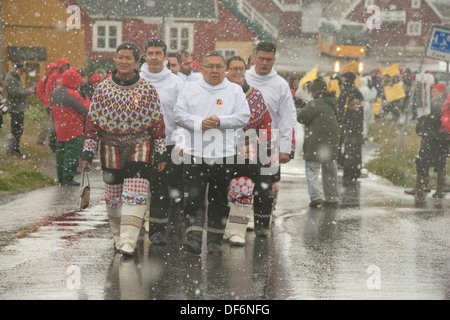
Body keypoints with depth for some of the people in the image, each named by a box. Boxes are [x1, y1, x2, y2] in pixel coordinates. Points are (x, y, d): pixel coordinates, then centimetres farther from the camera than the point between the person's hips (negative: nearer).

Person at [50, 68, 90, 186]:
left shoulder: (54, 93, 8)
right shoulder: (72, 94, -18)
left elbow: (51, 107, 16)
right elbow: (85, 110, -15)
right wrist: (86, 99, 1)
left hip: (59, 129, 8)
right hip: (74, 130, -8)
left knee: (61, 152, 15)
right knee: (72, 154, -3)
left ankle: (60, 177, 19)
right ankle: (68, 178, -5)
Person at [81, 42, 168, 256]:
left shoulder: (148, 90, 0)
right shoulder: (103, 89, 2)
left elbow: (157, 123, 4)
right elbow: (93, 121, 4)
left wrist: (160, 152, 2)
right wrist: (88, 150, 0)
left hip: (139, 149, -2)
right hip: (111, 150, 2)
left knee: (134, 195, -13)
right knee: (113, 196, 8)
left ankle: (128, 243, -16)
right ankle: (118, 236, 27)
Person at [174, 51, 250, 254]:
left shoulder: (235, 90, 7)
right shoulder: (190, 89, 9)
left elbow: (244, 116, -1)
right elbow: (178, 114, 2)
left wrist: (220, 121, -14)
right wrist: (200, 123, -13)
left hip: (224, 154, 0)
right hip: (195, 153, 0)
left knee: (219, 200, 6)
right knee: (194, 198, -10)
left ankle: (215, 241, 15)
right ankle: (193, 238, -13)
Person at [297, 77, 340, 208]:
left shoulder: (315, 104, -16)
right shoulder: (332, 103, 10)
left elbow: (302, 117, -14)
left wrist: (299, 111, 10)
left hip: (316, 143, -8)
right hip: (332, 142, 8)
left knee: (312, 170, -3)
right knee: (330, 172, 15)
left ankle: (316, 197, -14)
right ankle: (333, 198, 19)